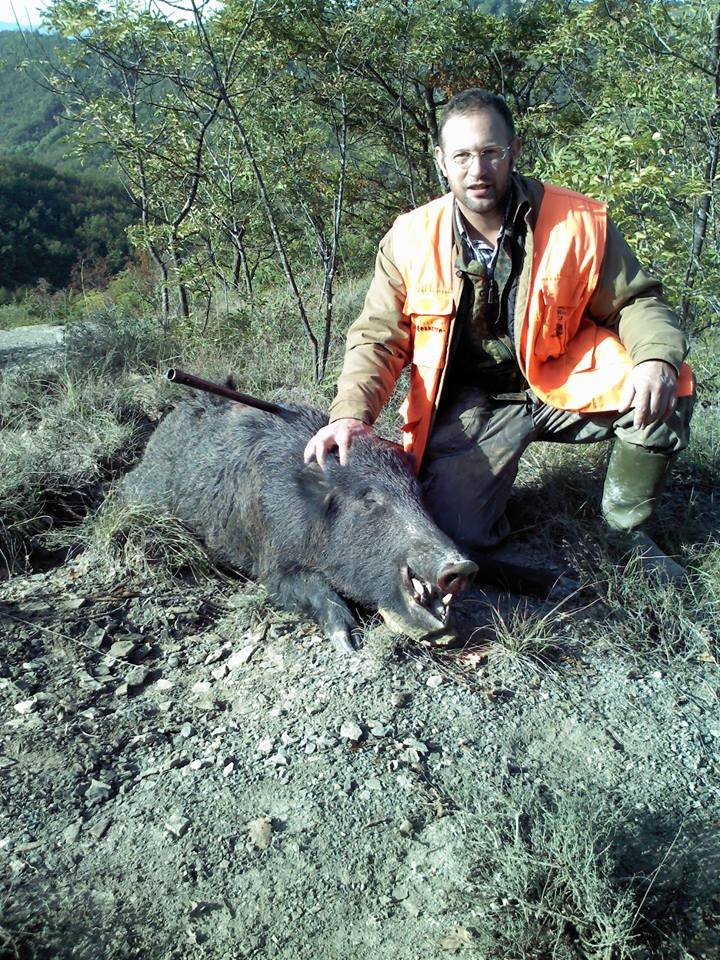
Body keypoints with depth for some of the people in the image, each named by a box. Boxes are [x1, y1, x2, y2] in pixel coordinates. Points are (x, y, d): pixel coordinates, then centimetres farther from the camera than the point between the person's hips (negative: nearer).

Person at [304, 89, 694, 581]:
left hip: (562, 385, 1)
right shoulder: (410, 239, -7)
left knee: (662, 396, -24)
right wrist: (351, 412, -24)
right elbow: (378, 338, -6)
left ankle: (627, 529, 3)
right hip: (470, 403, 0)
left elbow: (636, 301, -1)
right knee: (458, 531, -17)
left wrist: (657, 358, -25)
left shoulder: (580, 222, -9)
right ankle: (492, 474, 22)